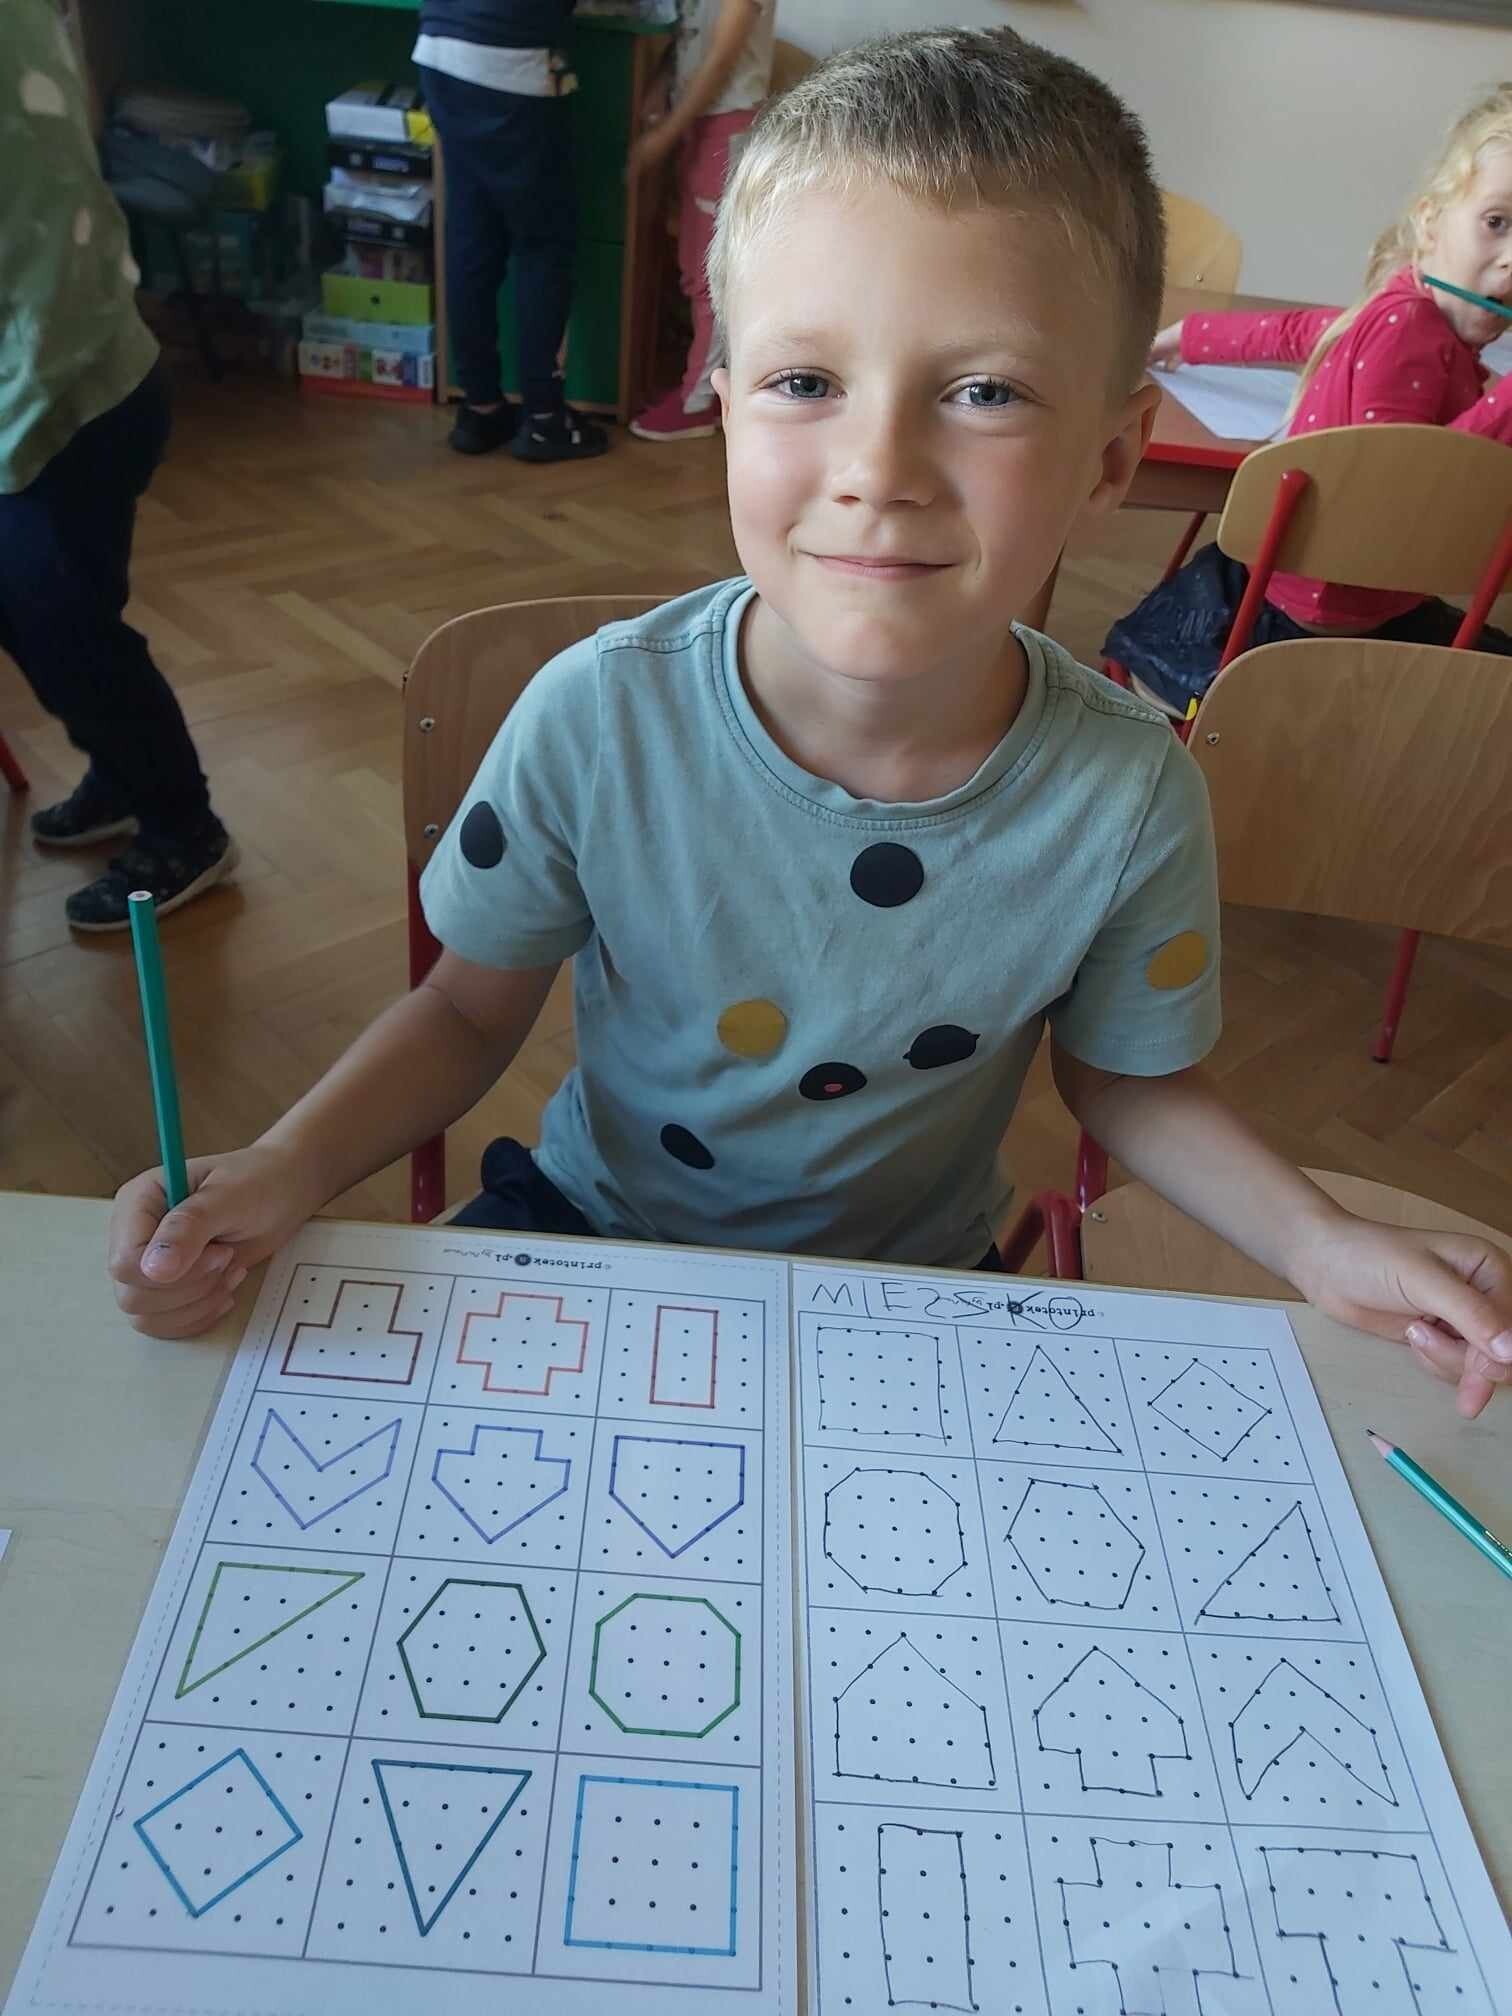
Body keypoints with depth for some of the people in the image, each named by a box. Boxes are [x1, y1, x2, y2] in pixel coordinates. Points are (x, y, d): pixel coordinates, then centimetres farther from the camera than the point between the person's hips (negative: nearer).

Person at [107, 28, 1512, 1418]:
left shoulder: (1129, 798, -22)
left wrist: (1319, 1242, -18)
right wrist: (286, 1170, -25)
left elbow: (1129, 1084, -3)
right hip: (588, 1230, 0)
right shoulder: (596, 716, -24)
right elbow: (470, 1011, -8)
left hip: (907, 1298, 2)